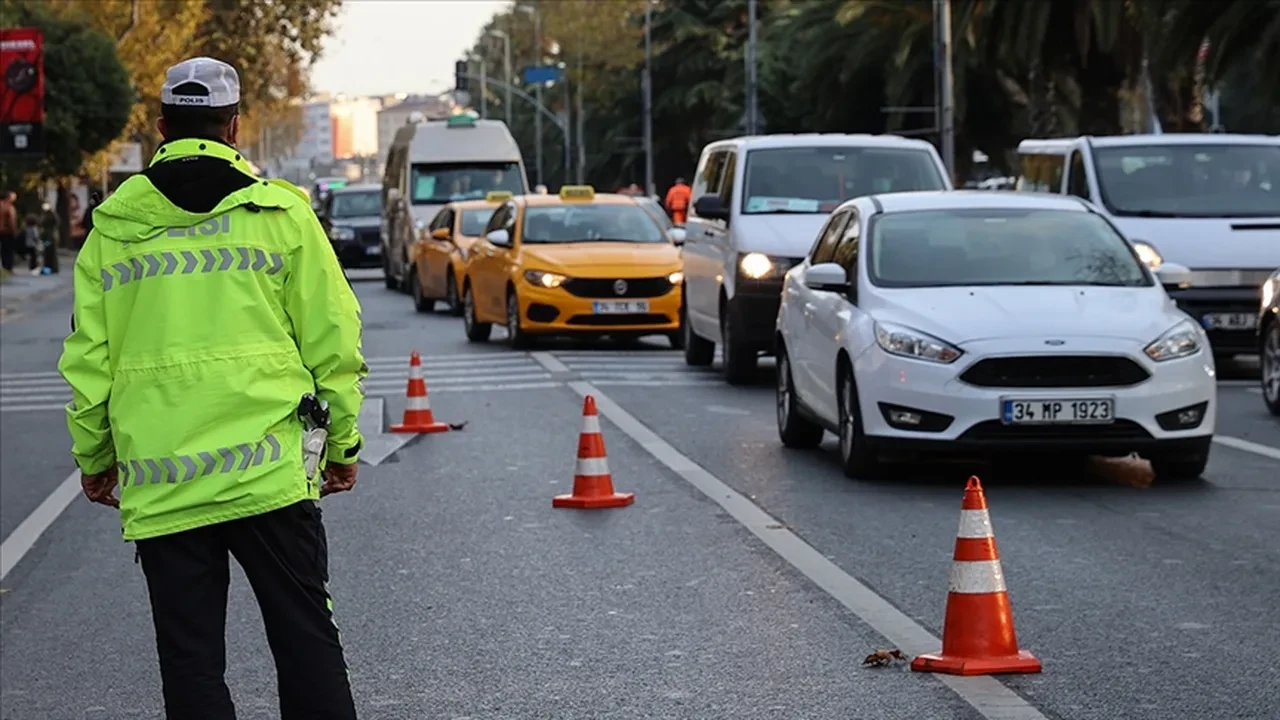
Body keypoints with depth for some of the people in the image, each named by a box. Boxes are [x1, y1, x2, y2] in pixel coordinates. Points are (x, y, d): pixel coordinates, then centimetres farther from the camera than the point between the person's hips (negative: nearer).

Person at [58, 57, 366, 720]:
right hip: (269, 469, -1)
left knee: (189, 661, 6)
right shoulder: (282, 212, 1)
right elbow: (331, 341, 2)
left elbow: (88, 359, 7)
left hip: (158, 485, 1)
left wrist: (93, 457, 19)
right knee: (306, 640, 5)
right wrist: (342, 444, 12)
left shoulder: (113, 226, 5)